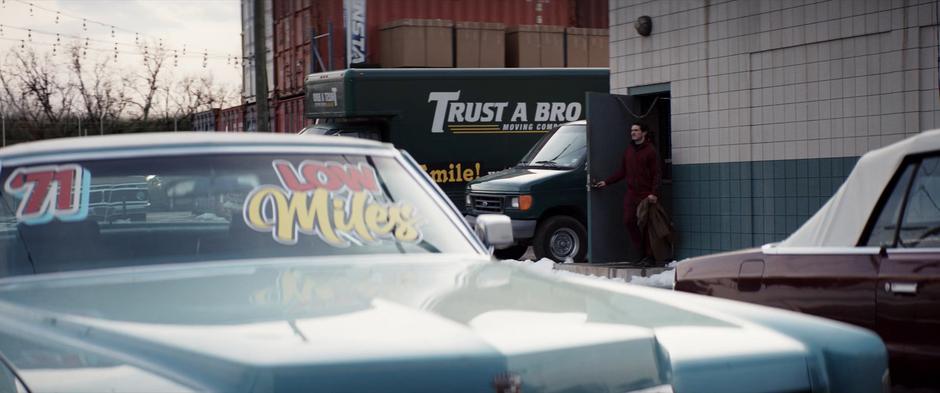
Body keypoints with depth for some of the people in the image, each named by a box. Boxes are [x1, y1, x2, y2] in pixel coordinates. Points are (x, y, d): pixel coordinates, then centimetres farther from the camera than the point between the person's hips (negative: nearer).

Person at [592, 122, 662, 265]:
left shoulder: (650, 150, -4)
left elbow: (656, 174, -8)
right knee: (628, 221, -1)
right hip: (631, 194, 6)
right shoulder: (628, 151, 15)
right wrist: (606, 182, 12)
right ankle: (643, 252, 10)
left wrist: (654, 193, -18)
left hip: (646, 195, -6)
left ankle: (649, 256, 5)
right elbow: (622, 172, 20)